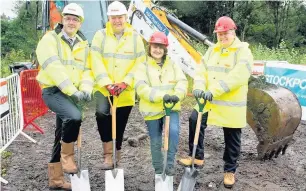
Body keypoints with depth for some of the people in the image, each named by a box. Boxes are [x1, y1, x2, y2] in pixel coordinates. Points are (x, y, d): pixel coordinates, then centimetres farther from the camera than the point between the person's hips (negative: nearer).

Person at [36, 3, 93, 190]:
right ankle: (67, 156, -7)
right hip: (53, 90, -6)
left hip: (72, 94, 6)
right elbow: (55, 68, -19)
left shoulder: (83, 44, 13)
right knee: (74, 116, -32)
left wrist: (86, 88, -13)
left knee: (63, 136, 11)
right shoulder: (50, 39, -6)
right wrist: (72, 90, -27)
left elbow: (87, 70, 7)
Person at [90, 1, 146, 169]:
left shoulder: (135, 37, 2)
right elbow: (96, 62, -7)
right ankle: (108, 154, -12)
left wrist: (125, 82, -15)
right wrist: (107, 83, -19)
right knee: (102, 113, -26)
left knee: (119, 126, 8)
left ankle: (115, 155, 30)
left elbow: (140, 63, -2)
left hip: (126, 91, 1)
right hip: (103, 88, -1)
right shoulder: (100, 35, 1)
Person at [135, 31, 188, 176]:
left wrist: (177, 95, -25)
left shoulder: (172, 65, 9)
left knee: (173, 132, -22)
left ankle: (170, 164, 0)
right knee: (156, 142, 9)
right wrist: (162, 96, -29)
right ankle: (158, 169, 30)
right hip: (152, 110, -1)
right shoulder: (143, 66, -2)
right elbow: (141, 88, -16)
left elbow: (182, 82, -3)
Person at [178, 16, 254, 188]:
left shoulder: (243, 52, -10)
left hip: (231, 105, -5)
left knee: (232, 139, 7)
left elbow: (236, 77, -24)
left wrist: (214, 91, -32)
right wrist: (199, 87, -18)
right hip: (209, 101, 5)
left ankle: (230, 170, 29)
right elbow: (202, 71, 2)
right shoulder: (212, 50, 11)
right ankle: (197, 157, 19)